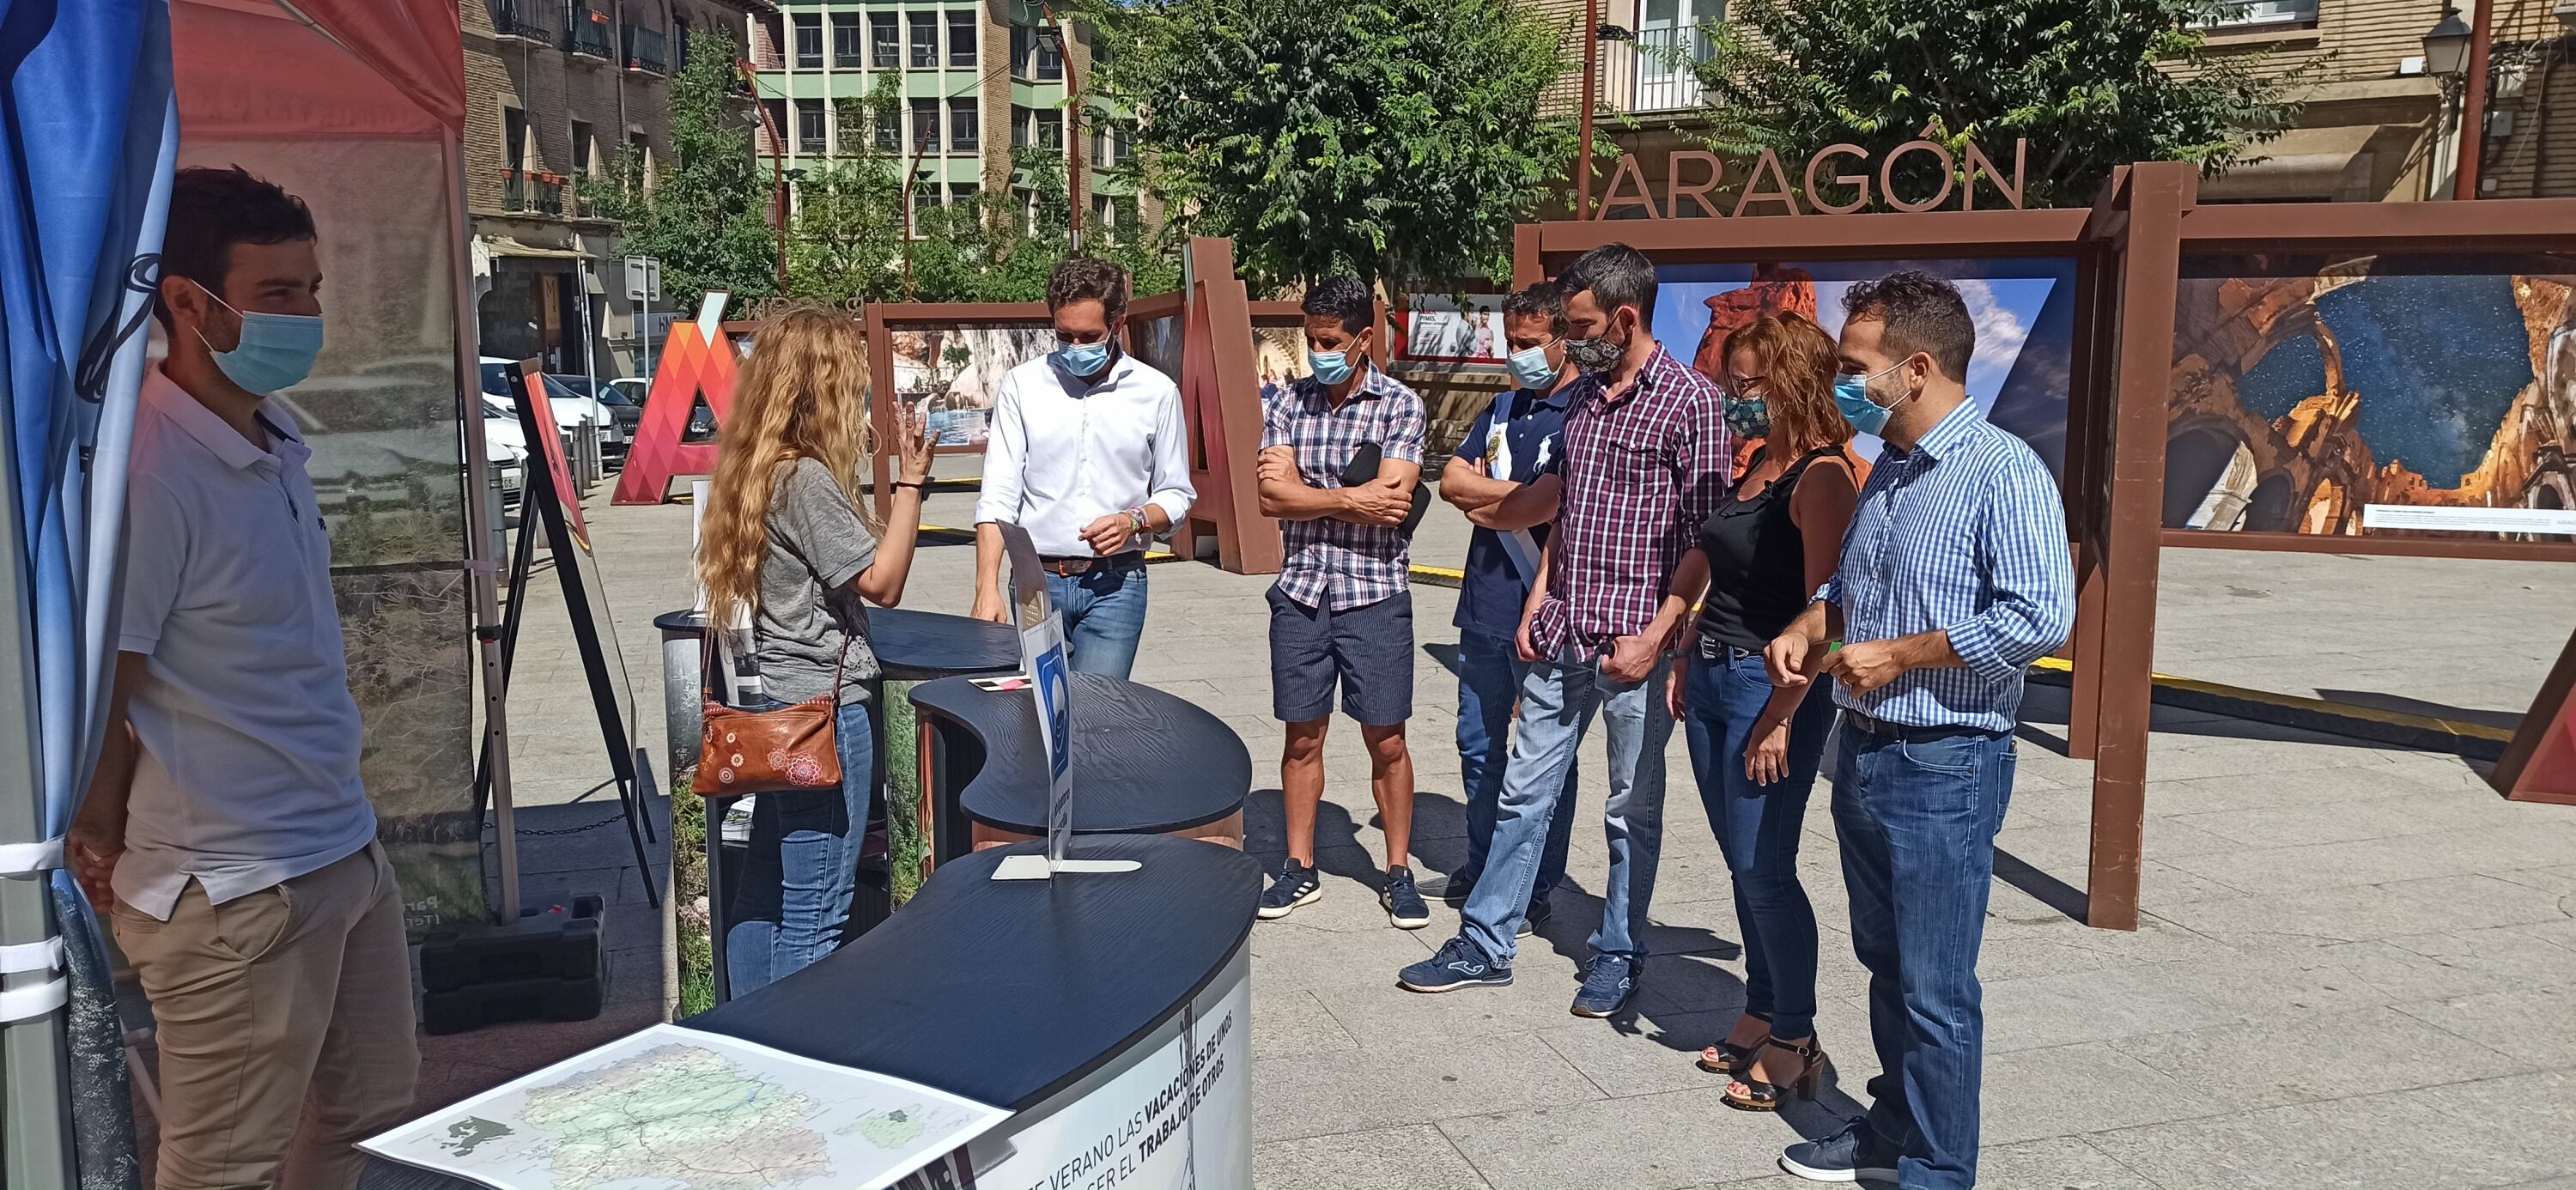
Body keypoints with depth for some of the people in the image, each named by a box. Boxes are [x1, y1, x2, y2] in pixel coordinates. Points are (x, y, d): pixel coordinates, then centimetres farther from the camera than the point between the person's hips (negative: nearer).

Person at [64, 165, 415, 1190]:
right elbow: (93, 695, -18)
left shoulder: (275, 441, 7)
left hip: (345, 852, 8)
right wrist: (109, 851, -5)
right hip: (236, 895, -8)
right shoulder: (152, 471, -22)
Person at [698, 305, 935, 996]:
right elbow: (882, 582, -14)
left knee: (764, 888, 17)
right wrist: (911, 480, -11)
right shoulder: (806, 479, -18)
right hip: (824, 708, -10)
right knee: (816, 910, -2)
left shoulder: (754, 470, 11)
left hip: (775, 707, 10)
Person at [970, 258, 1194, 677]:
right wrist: (987, 588, -11)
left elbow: (1176, 494, 11)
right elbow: (998, 496, -1)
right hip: (1037, 580, 1)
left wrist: (1134, 521, -11)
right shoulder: (1022, 385, 3)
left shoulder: (1156, 392, 3)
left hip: (1115, 583, -1)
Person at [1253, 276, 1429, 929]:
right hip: (1300, 592, 3)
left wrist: (1304, 492, -10)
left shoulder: (1400, 405, -4)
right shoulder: (1287, 403, 5)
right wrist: (1352, 497, -12)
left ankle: (1399, 871, 19)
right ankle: (1300, 868, 23)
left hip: (1375, 593, -2)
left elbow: (1392, 503, -16)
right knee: (1303, 735, 10)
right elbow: (1272, 499, -6)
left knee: (1386, 739, 5)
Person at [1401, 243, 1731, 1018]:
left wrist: (1655, 636, -16)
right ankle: (1485, 944, 22)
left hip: (1637, 645, -6)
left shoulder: (1689, 402, -10)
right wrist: (1540, 598, 10)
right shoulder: (1583, 396, 12)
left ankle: (1618, 957, 24)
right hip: (1561, 636, 6)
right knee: (1525, 791, 11)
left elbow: (1707, 539, -12)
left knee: (1633, 811, 9)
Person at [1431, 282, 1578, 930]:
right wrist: (1516, 493, -8)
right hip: (1484, 606, 8)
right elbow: (1452, 478, 8)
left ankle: (1537, 892, 17)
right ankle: (1481, 866, 34)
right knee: (1478, 746, 18)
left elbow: (1545, 505, -22)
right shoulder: (1506, 406, 14)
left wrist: (1485, 505, -4)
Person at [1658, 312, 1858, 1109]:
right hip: (1713, 682, 9)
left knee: (1762, 867, -5)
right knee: (1741, 864, 14)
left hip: (1773, 687, -9)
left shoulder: (1821, 477, -14)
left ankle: (1795, 1043, 8)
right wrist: (1684, 659, 17)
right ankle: (1761, 1015, 26)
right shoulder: (1757, 466, 13)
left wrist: (1782, 717, -22)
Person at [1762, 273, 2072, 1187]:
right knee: (1885, 964, 19)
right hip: (1863, 750, 9)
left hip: (1945, 768, -8)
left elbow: (2041, 619, -25)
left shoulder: (2004, 472, -16)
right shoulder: (1887, 471, 12)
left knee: (1934, 990, 1)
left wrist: (1898, 656, -19)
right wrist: (1809, 626, 4)